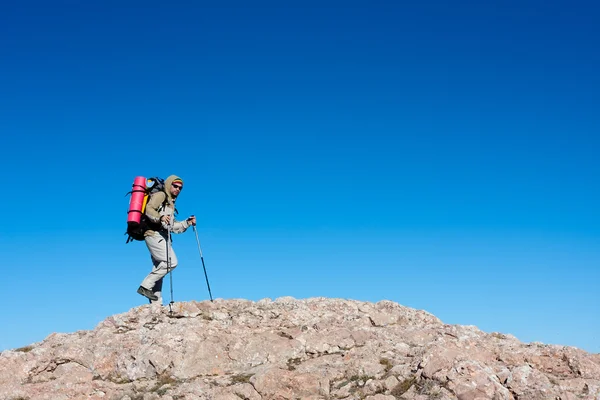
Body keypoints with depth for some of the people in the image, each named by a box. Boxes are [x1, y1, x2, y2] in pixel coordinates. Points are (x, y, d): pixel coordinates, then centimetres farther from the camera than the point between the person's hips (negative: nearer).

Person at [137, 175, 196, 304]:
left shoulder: (170, 203, 29)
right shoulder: (160, 195, 1)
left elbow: (173, 227, 31)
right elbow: (148, 209, -17)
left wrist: (187, 223, 20)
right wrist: (160, 217, -33)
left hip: (162, 237, 10)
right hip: (154, 234, -10)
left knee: (159, 269, 7)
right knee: (171, 262, -20)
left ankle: (156, 302, 7)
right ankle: (145, 286, -17)